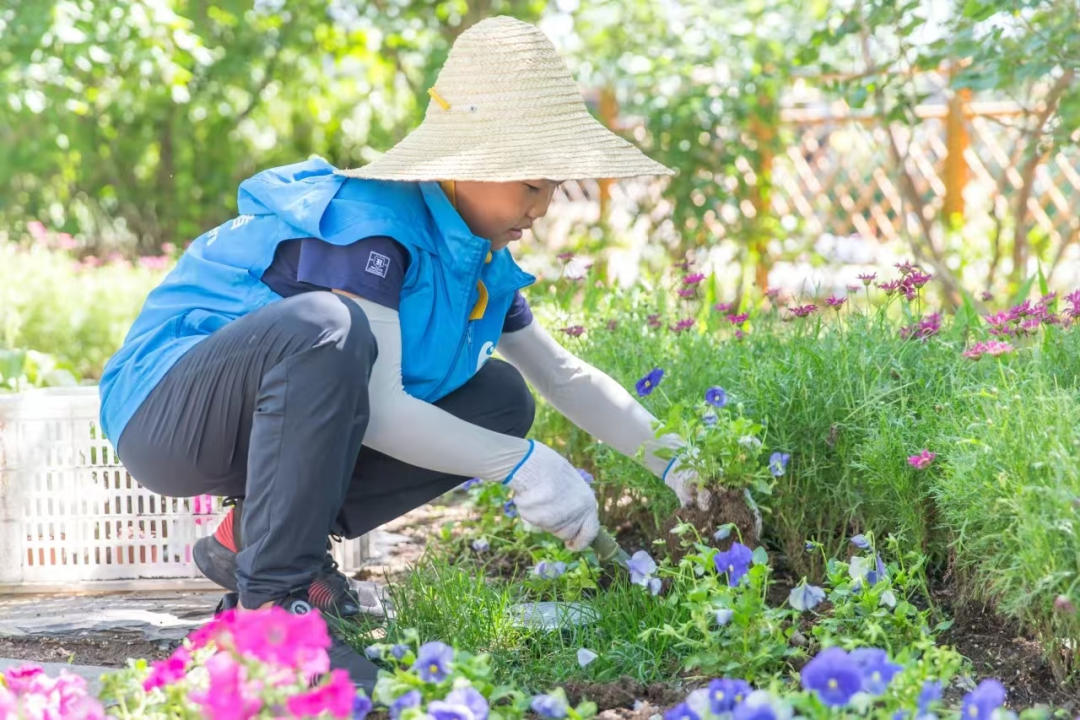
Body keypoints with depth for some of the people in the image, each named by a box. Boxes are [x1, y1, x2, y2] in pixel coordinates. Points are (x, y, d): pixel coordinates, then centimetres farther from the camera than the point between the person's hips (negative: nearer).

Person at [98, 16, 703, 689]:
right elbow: (376, 406, -31)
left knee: (498, 400, 2)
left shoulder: (482, 260, 4)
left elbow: (566, 375, 14)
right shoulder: (370, 224, -24)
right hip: (165, 409, -9)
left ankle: (252, 534, 0)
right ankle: (274, 595, -26)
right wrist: (521, 464, -29)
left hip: (268, 422, 9)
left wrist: (675, 462, 5)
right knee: (326, 327, -38)